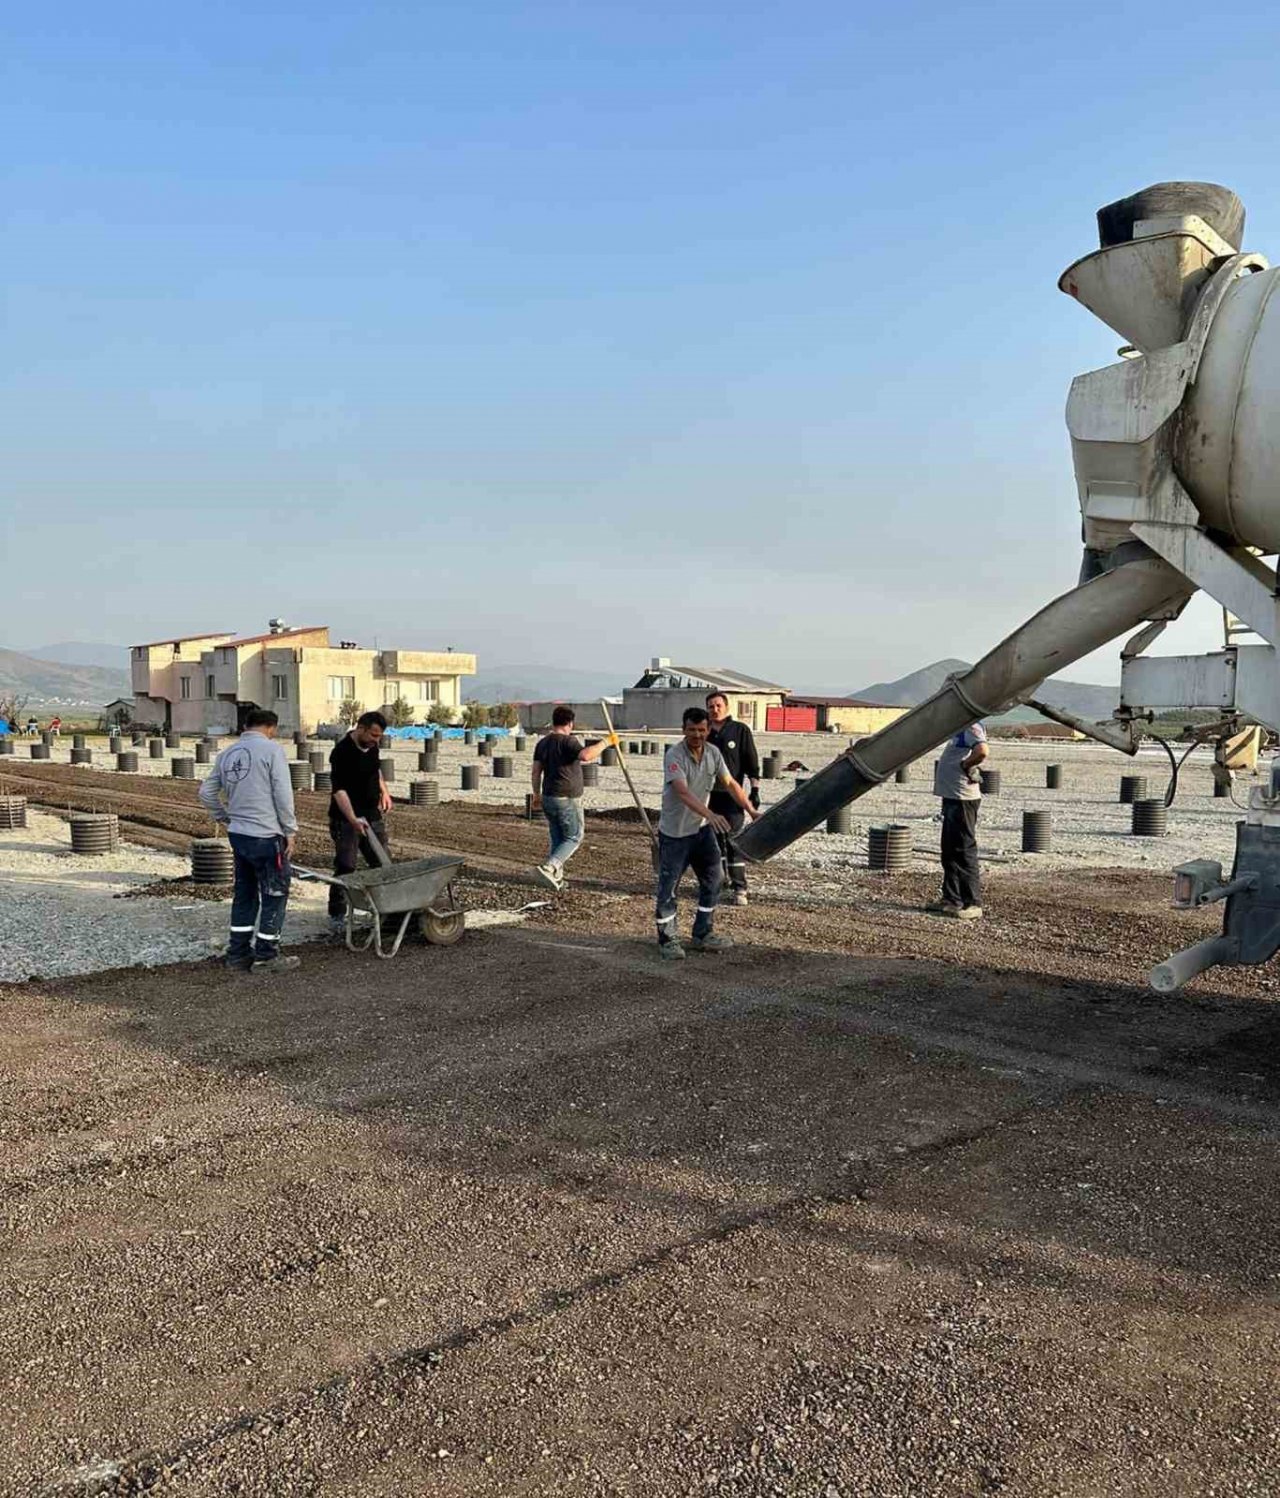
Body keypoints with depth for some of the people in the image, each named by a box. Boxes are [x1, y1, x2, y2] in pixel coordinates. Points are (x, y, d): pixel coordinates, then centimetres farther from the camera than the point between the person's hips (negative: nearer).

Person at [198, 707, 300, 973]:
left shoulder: (228, 753, 11)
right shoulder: (272, 749, -9)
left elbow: (206, 793, 15)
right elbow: (283, 795, -13)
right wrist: (290, 831, -6)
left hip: (238, 835, 7)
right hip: (266, 836, -7)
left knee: (244, 894, 16)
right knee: (274, 895, 4)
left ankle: (238, 954, 21)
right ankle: (266, 956, 8)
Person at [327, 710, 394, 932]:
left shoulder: (372, 746, 4)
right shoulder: (342, 752, -21)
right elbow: (339, 790, -27)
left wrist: (383, 790, 13)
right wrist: (353, 820, -37)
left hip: (372, 814, 8)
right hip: (346, 818, -8)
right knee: (345, 868, -7)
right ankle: (336, 917, 3)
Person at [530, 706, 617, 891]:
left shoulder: (542, 743, 8)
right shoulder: (568, 741, -15)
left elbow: (536, 772, 11)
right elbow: (585, 755, -34)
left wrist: (537, 794, 21)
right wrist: (605, 742, -25)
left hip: (548, 798, 7)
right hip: (568, 799, -7)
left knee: (557, 839, 16)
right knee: (573, 838, 3)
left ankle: (556, 877, 16)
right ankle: (548, 867, -14)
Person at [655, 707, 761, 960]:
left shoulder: (713, 753, -1)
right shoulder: (674, 756, -22)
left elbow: (730, 784, 7)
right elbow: (683, 792, -33)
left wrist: (751, 810, -2)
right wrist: (710, 814, -46)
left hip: (701, 828, 7)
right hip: (674, 832, -6)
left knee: (712, 882, 10)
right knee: (668, 887, 0)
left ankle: (702, 935, 22)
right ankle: (667, 939, 14)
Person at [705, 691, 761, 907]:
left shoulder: (740, 730, 0)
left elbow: (752, 762, -1)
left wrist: (755, 789, -7)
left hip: (732, 796, -4)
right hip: (708, 796, 4)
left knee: (734, 841, -7)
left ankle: (739, 889, -4)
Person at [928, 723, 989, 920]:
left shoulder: (971, 727, -15)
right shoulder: (960, 729, 15)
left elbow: (982, 751, -33)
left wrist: (964, 765, -19)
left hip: (963, 799, -10)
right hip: (952, 796, 10)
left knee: (964, 851, -5)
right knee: (950, 851, 16)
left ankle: (973, 905, 1)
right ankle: (951, 899, 25)